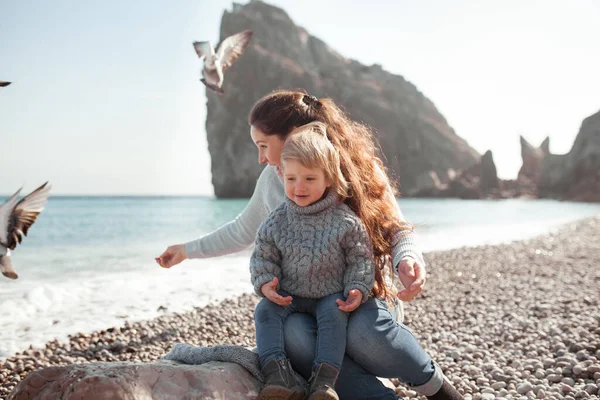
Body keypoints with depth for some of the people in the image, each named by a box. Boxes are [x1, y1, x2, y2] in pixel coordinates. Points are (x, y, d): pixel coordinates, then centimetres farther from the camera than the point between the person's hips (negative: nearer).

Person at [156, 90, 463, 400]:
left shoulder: (358, 167, -7)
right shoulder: (272, 179, 4)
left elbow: (397, 229, -4)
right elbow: (243, 232, 20)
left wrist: (407, 259, -27)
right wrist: (188, 250, 22)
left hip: (364, 294, -2)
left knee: (366, 333, -38)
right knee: (293, 335, -35)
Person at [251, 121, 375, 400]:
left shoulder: (345, 221, -9)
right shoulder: (277, 222, -3)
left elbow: (360, 259, -3)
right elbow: (263, 256, 4)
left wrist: (358, 289, -17)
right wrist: (264, 283, -14)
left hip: (331, 296, -2)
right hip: (288, 295, 2)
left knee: (333, 314, -31)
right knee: (265, 311, -22)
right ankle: (277, 374, -30)